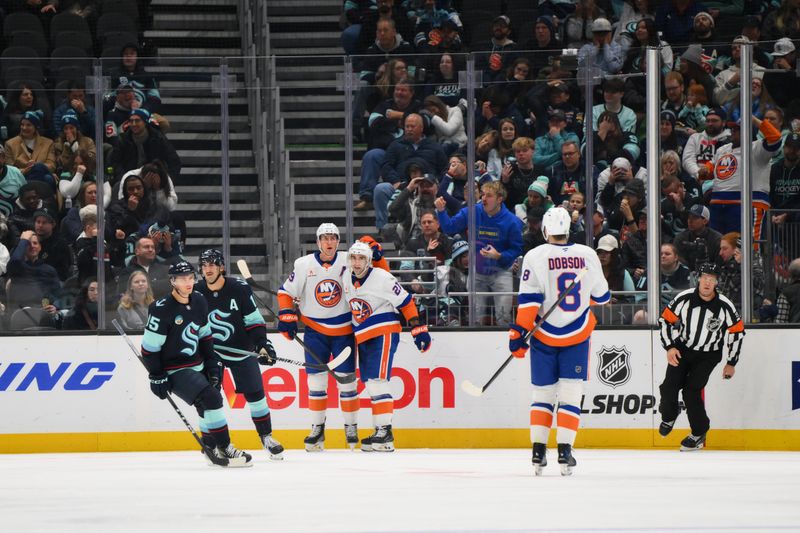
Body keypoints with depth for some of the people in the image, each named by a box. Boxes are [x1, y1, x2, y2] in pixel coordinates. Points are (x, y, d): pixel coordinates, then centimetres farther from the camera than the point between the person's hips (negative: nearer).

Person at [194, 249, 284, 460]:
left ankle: (266, 437, 14)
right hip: (210, 350, 1)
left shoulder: (240, 289, -12)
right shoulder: (196, 293, -8)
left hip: (240, 349, -1)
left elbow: (254, 320, -7)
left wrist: (263, 344, -16)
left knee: (255, 393, 1)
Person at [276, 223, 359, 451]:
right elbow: (286, 292, 3)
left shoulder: (348, 262, -6)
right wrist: (287, 317, -6)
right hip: (315, 329, 0)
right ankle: (317, 428, 6)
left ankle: (351, 427, 12)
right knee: (316, 378, -2)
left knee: (347, 379, 0)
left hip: (343, 330, 0)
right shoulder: (304, 265, -5)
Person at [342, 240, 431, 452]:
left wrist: (418, 329, -12)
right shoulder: (346, 277, 4)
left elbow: (405, 302, -11)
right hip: (362, 337, 7)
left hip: (384, 333, -7)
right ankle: (380, 432, 11)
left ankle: (385, 432, -19)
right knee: (370, 384, 6)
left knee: (377, 381, -17)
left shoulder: (382, 278, -15)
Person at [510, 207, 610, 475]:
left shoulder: (535, 257, -9)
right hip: (578, 335, 1)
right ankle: (564, 451, -7)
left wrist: (519, 331, -10)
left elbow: (529, 299, -13)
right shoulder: (588, 255, -2)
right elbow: (601, 296, 10)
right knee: (571, 393, 2)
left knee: (542, 393, 9)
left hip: (544, 335, -1)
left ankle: (538, 451, 5)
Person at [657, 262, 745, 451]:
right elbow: (666, 320, -4)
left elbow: (737, 332, -3)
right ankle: (669, 416, 22)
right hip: (682, 349, 2)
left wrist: (731, 363, 1)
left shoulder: (725, 306, -15)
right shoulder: (684, 299, -15)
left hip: (708, 355, -2)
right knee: (669, 386, -11)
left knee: (691, 391, -16)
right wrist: (669, 347, -12)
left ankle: (699, 434, 1)